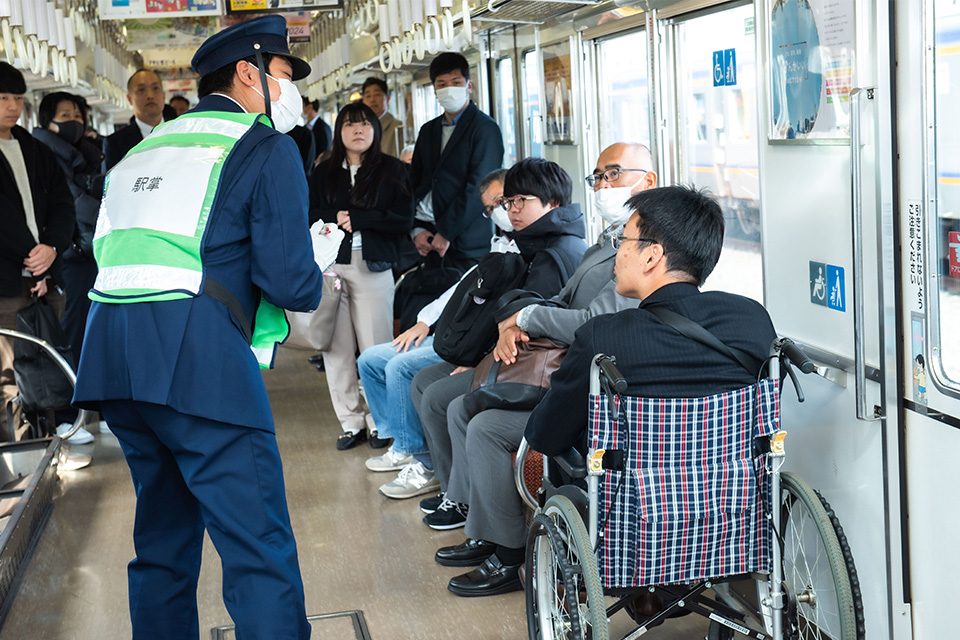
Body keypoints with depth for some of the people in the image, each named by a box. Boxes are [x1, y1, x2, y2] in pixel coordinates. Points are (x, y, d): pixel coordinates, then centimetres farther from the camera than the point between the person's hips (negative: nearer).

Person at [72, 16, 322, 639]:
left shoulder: (143, 150, 25)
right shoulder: (265, 147, 4)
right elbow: (288, 280, -6)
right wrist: (314, 283, 16)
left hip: (111, 354, 8)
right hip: (196, 356, -8)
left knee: (164, 537, 19)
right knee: (260, 547, -7)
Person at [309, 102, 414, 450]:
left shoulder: (392, 170, 7)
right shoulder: (324, 172, 15)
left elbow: (403, 218, -3)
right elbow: (306, 214, 8)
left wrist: (356, 219, -7)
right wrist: (336, 218, -10)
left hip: (373, 265, -2)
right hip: (330, 265, 2)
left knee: (376, 347, -4)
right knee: (336, 346, -1)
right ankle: (351, 422, 8)